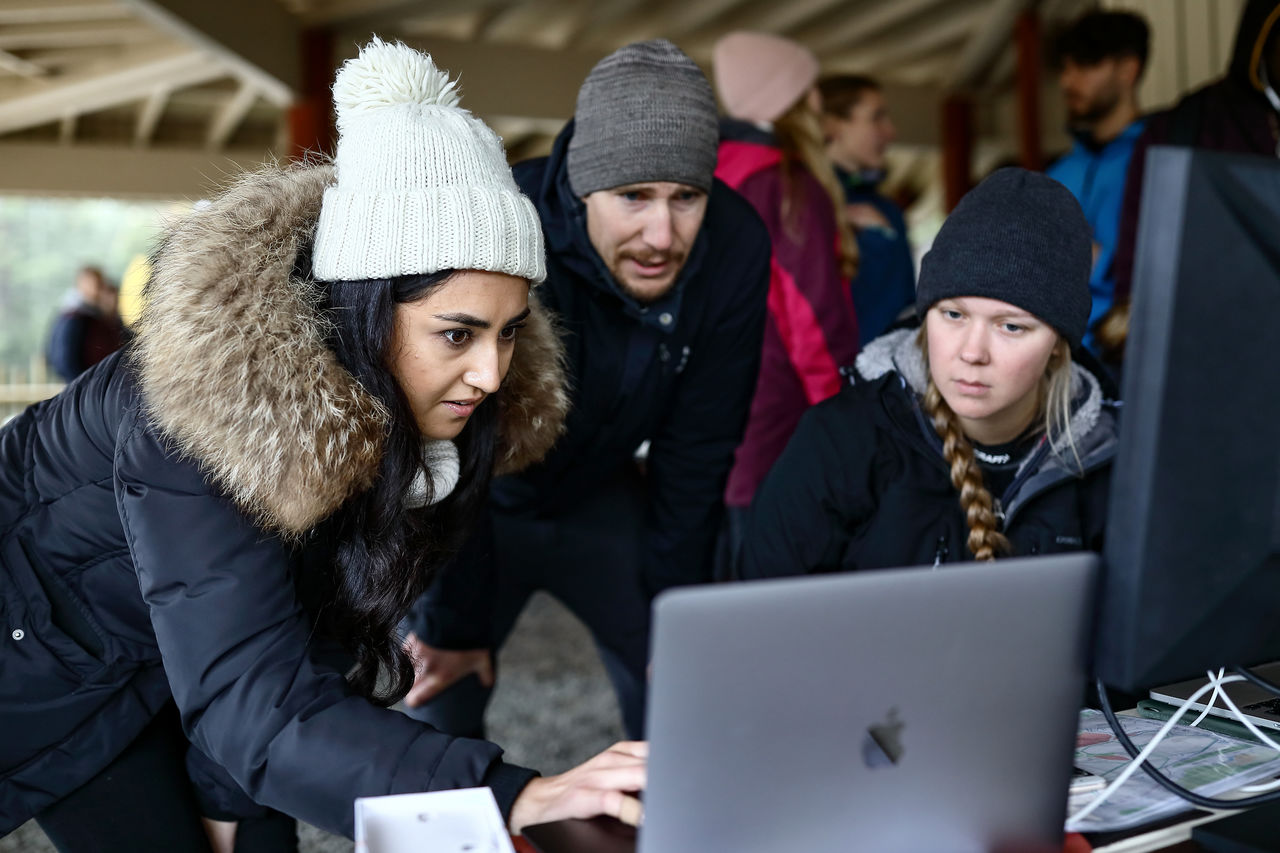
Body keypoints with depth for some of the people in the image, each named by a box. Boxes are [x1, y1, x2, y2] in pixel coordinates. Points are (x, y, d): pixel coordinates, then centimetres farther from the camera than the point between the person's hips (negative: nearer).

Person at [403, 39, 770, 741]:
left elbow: (697, 445, -11)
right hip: (474, 496, -3)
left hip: (597, 494, 3)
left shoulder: (735, 246, -22)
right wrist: (456, 624, -16)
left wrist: (674, 602, -4)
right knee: (443, 696, -3)